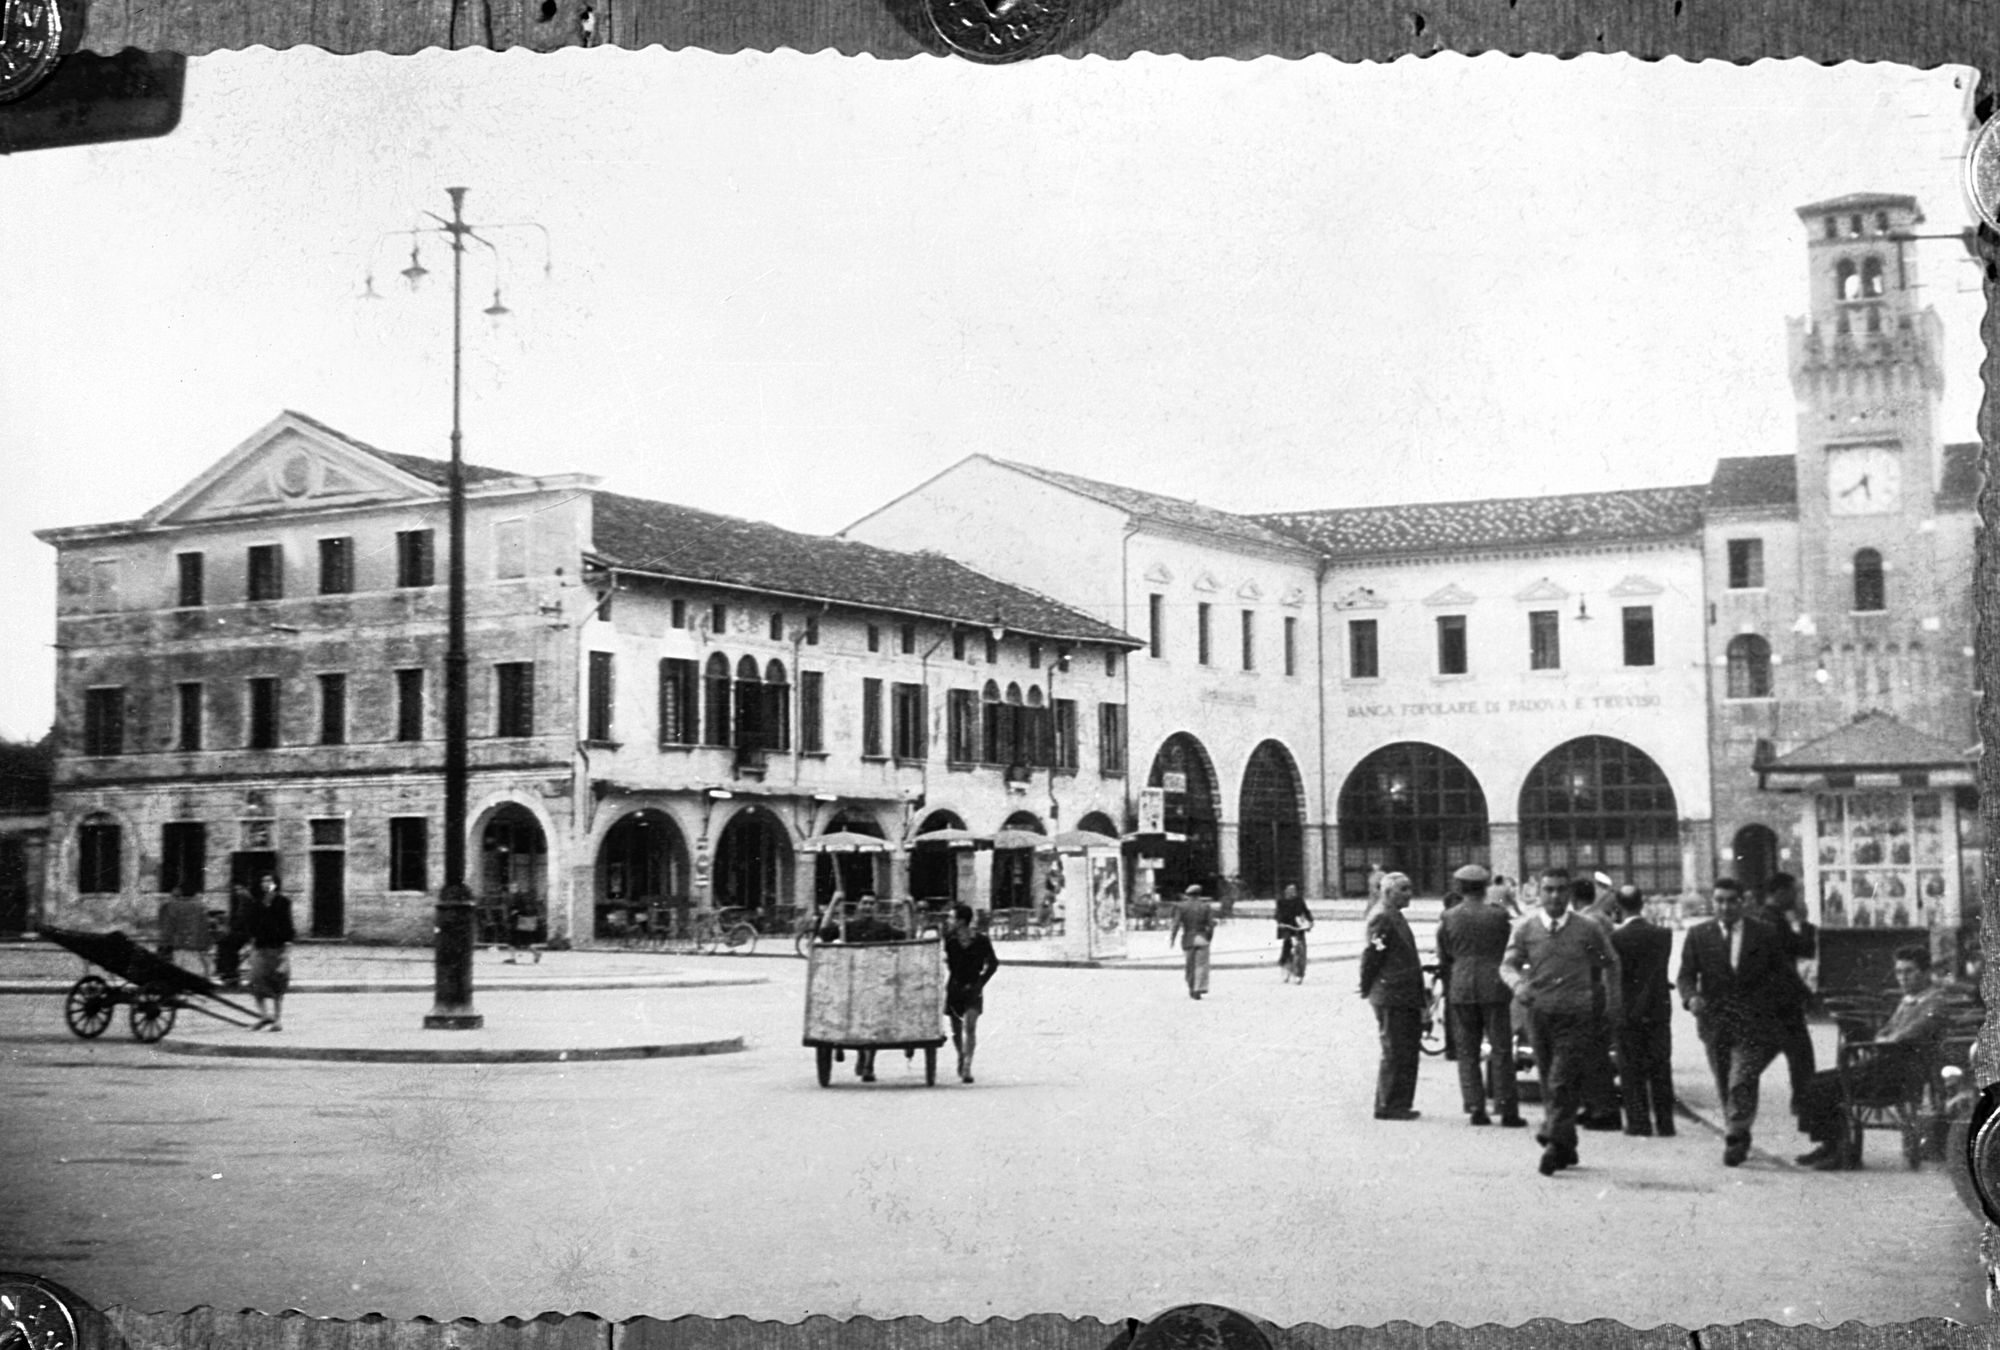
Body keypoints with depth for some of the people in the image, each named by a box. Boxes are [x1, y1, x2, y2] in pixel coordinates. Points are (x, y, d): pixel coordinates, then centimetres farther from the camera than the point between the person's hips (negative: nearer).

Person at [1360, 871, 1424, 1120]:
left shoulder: (1396, 917, 18)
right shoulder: (1381, 918, -15)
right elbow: (1370, 957, -18)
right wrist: (1367, 990, -13)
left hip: (1406, 996, 10)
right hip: (1391, 996, -10)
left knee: (1409, 1051, 13)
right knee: (1395, 1052, -6)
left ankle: (1401, 1104, 20)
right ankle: (1386, 1106, 0)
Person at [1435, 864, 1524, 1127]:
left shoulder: (1449, 918, 0)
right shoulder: (1497, 915, -6)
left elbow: (1443, 958, 6)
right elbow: (1510, 951, 3)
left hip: (1461, 989, 2)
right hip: (1493, 987, -2)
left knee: (1467, 1052, 8)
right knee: (1501, 1050, 4)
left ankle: (1475, 1108, 4)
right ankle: (1507, 1109, 1)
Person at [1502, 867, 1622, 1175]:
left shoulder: (1588, 930, 0)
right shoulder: (1525, 929, 2)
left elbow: (1610, 964, 15)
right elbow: (1508, 965, -2)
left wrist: (1612, 1000, 14)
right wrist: (1518, 983, -22)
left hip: (1576, 1015, -3)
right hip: (1539, 1014, 3)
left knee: (1563, 1083, -13)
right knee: (1549, 1085, 10)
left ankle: (1555, 1143, -14)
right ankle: (1567, 1148, 22)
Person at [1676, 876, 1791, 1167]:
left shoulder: (1764, 933, 3)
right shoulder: (1698, 935, 5)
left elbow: (1780, 973, 7)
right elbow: (1686, 975, 3)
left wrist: (1763, 1003, -7)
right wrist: (1691, 997, -18)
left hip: (1753, 1023, -2)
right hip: (1715, 1022, 2)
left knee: (1741, 1082, -16)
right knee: (1725, 1088, 9)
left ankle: (1734, 1137, -11)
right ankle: (1740, 1137, 24)